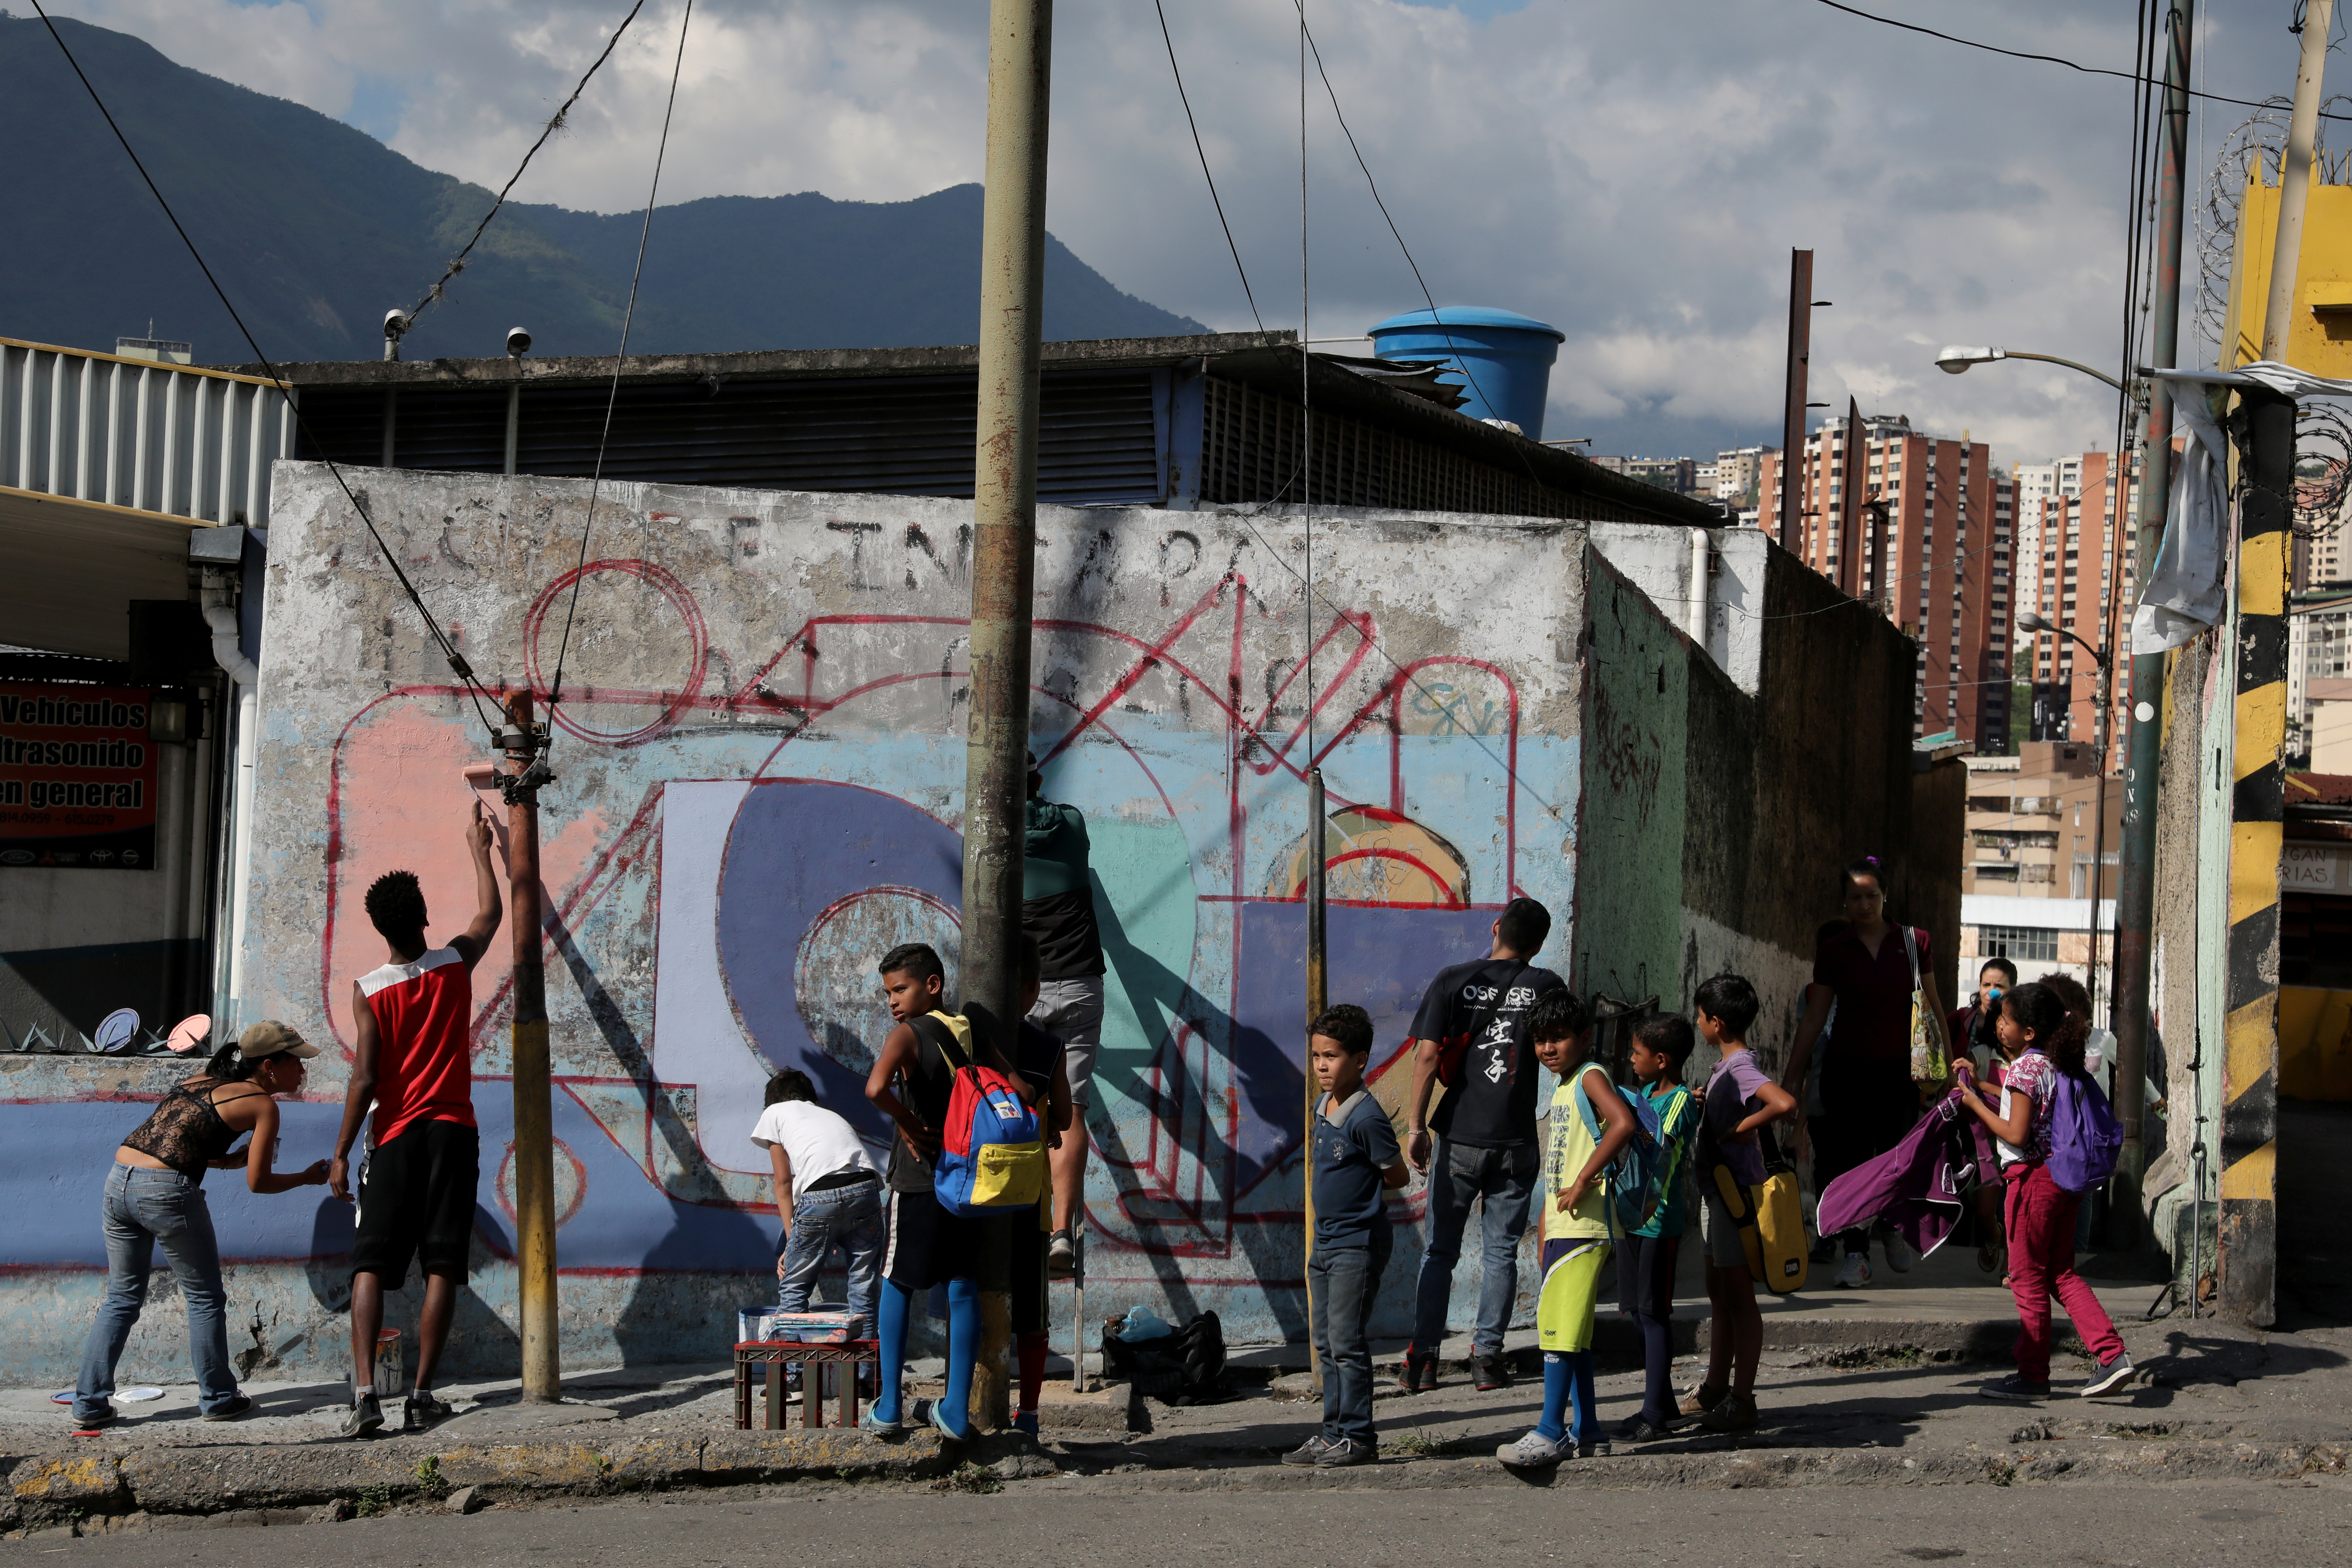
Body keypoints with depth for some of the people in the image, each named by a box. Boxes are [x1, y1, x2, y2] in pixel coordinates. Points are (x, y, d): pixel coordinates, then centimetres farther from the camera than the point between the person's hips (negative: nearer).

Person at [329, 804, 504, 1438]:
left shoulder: (369, 990, -6)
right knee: (442, 1267, 2)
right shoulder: (456, 964, 1)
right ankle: (422, 1396, -1)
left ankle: (365, 1392, -12)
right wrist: (478, 843, 34)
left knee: (371, 1266, 0)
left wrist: (341, 1154, -3)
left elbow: (364, 1078, -9)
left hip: (395, 1138, -1)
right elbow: (491, 911, 22)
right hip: (453, 1133, 2)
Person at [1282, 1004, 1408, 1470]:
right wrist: (1347, 1188, 7)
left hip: (1358, 1243, -9)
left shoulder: (1366, 1117, -16)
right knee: (1326, 1342, 12)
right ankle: (1333, 1433, 19)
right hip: (1326, 1242, 9)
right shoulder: (1323, 1108, 9)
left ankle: (1357, 1437, 0)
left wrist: (1361, 1192, -1)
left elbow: (1398, 1176, -8)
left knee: (1347, 1342, -6)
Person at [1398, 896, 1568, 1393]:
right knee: (1502, 1252, 9)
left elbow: (1427, 1056, -9)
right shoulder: (1547, 987, 0)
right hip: (1517, 1141, 0)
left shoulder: (1453, 982, -2)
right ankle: (1488, 1355, 7)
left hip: (1458, 1137, 0)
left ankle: (1423, 1357, 5)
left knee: (1440, 1251, 7)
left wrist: (1416, 1125, -5)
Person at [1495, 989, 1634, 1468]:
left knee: (1561, 1325, -11)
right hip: (1561, 1226, 10)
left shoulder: (1591, 1076, -9)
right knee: (1567, 1329, 12)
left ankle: (1552, 1432, -10)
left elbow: (1623, 1123, -28)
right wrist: (1545, 1233, 22)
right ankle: (1586, 1430, 18)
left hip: (1583, 1225, -10)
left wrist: (1583, 1182, -24)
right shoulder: (1564, 1086, 19)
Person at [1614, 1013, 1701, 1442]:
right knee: (1639, 1311, 13)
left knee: (1654, 1313, -6)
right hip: (1633, 1214, 9)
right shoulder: (1647, 1093, 13)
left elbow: (1658, 1149, -23)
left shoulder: (1682, 1102, -13)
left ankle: (1655, 1413, -3)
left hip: (1660, 1218, -9)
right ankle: (1662, 1402, 23)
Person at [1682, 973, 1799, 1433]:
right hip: (1720, 1190, 11)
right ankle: (1715, 1390, 27)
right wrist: (1701, 1104, 13)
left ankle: (1742, 1400, 0)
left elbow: (1785, 1104, -35)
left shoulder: (1740, 1068, -19)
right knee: (1719, 1292, 17)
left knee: (1738, 1296, -5)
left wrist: (1741, 1128, -25)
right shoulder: (1726, 1067, 12)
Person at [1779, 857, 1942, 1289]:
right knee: (1851, 1160, -4)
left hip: (1900, 1071, 0)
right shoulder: (1832, 950, 2)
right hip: (1849, 1070, 0)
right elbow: (1815, 1017, 5)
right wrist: (1793, 1075, 5)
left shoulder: (1913, 942, 2)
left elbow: (1932, 1008, 8)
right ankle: (1855, 1252, 4)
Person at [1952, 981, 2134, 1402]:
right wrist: (1982, 1092, 21)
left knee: (2027, 1278, 2)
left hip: (2033, 1177, -9)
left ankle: (2033, 1375, 9)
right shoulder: (2057, 1065, 11)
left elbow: (2016, 1134, -20)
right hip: (2066, 1178, 9)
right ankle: (2113, 1354, 3)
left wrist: (1977, 1105, -9)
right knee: (2061, 1273, 14)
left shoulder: (2024, 1068, -15)